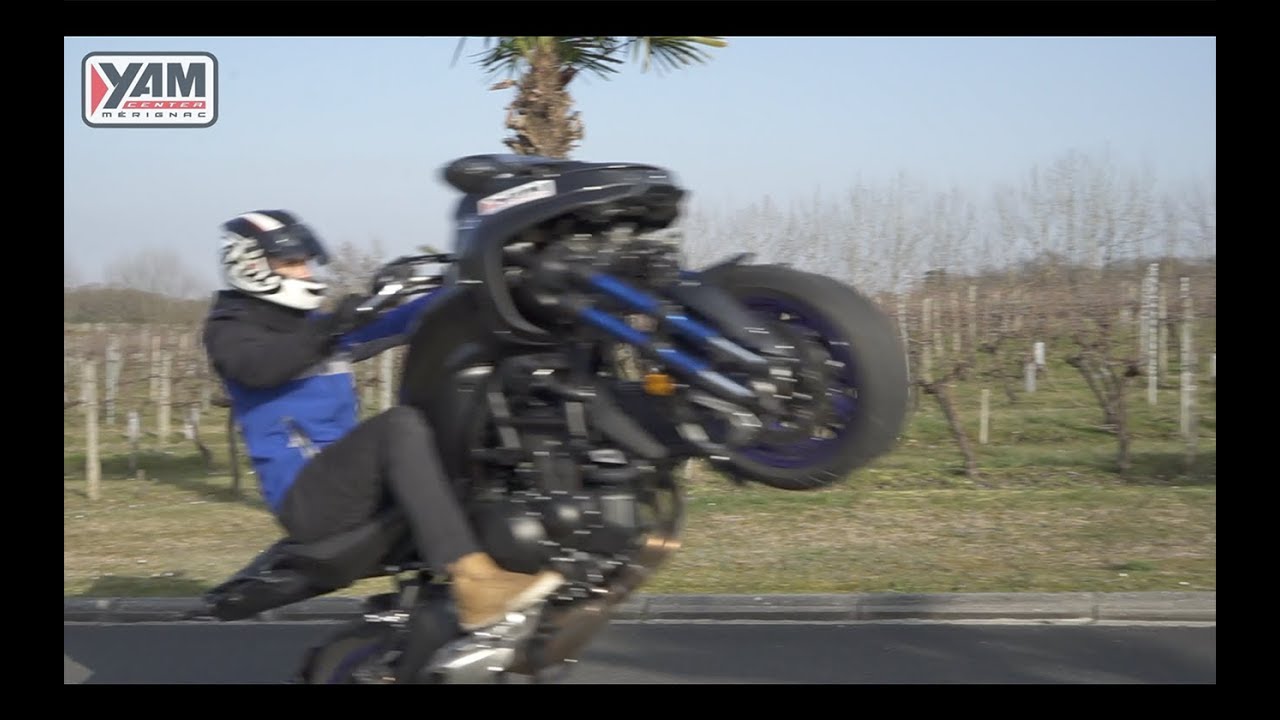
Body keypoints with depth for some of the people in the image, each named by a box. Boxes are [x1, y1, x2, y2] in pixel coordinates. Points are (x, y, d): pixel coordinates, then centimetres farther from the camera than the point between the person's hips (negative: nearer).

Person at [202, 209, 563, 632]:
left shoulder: (315, 325, 23)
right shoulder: (230, 330, 0)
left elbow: (388, 326, 20)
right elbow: (260, 367, -23)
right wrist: (330, 328, -35)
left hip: (351, 478, 9)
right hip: (304, 496, -9)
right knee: (400, 425, -32)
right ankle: (474, 583, -43)